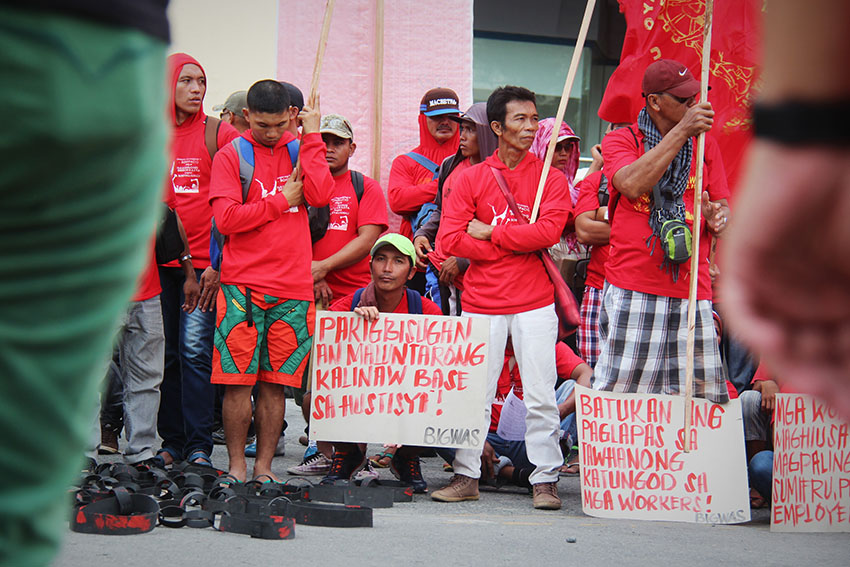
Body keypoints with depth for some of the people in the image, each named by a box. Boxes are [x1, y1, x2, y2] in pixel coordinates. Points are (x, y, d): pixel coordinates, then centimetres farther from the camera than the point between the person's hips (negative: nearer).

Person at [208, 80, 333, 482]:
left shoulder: (300, 150, 13)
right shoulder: (231, 155, 3)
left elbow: (320, 195, -5)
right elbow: (226, 218, -8)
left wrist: (311, 137, -4)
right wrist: (282, 201, -5)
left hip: (292, 289, 3)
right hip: (242, 286, -2)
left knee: (275, 383, 4)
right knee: (238, 382, -4)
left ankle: (264, 466, 10)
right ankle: (236, 466, 4)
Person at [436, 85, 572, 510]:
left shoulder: (550, 179, 5)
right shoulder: (471, 179, 6)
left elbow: (548, 231, -11)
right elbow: (451, 240, -4)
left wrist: (490, 233, -8)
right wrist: (516, 244, -8)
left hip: (534, 304, -1)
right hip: (482, 303, 1)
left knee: (540, 395, -2)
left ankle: (545, 479, 3)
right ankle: (466, 477, 9)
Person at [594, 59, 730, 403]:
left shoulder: (704, 145, 17)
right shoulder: (620, 141, 6)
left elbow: (723, 206, 18)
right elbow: (633, 185, -15)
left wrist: (717, 218, -8)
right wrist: (681, 132, -16)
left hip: (692, 290, 4)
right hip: (633, 290, -4)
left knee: (703, 397, -3)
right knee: (618, 396, -9)